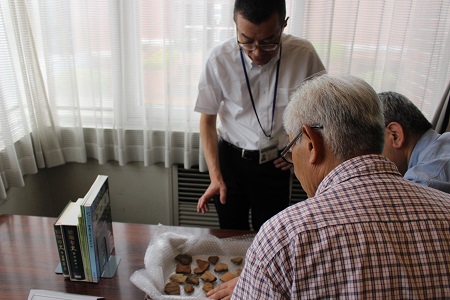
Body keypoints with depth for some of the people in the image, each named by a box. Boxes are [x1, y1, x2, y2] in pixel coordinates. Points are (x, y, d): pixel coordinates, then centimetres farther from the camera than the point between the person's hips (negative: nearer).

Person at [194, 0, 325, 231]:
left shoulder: (304, 55, -15)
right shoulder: (220, 59, -17)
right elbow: (207, 119, -7)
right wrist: (215, 177, -13)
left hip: (276, 164, 1)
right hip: (230, 158, 0)